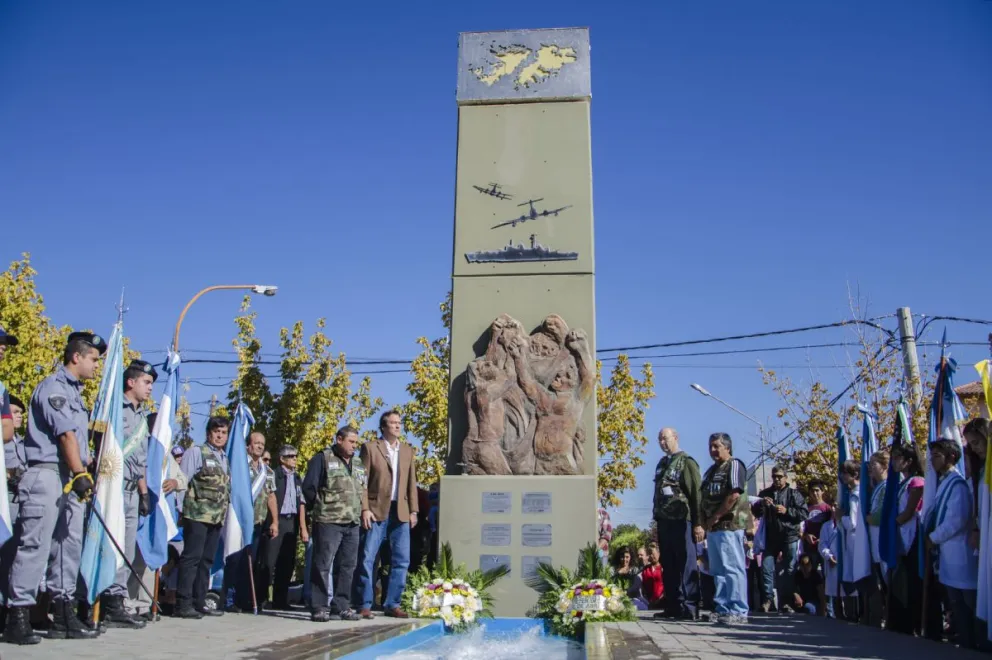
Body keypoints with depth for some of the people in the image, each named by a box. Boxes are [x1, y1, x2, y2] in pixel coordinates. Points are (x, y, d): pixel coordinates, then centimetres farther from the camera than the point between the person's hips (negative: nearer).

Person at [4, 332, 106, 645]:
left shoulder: (75, 392, 20)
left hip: (72, 477, 9)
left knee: (70, 544, 9)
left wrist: (85, 472, 13)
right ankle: (18, 616, -4)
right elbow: (66, 434, -18)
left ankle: (64, 616, 14)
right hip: (48, 475, -9)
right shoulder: (53, 387, -8)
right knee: (36, 545, -9)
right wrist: (80, 474, -24)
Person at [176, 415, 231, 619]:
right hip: (197, 514, -7)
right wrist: (183, 510, -11)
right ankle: (183, 603, -4)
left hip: (217, 517, 7)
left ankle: (199, 602, 15)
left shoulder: (224, 458, 19)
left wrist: (225, 511, 15)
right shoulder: (196, 453, -1)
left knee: (207, 560, 9)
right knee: (191, 557, -7)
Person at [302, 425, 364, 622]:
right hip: (328, 522, -7)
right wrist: (318, 508, 0)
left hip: (352, 524, 7)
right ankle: (318, 608, 1)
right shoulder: (322, 459, -3)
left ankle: (341, 607, 15)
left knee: (347, 567, 8)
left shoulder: (358, 464, 18)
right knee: (322, 566, -5)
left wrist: (360, 511, 13)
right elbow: (309, 487, -6)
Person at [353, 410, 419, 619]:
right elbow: (362, 481, -3)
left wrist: (413, 510, 8)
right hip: (376, 510, -4)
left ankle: (392, 604, 14)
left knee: (401, 560, 4)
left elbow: (412, 482, 14)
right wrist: (364, 509, -11)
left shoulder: (408, 451, 14)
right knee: (367, 559, -2)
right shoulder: (370, 448, 0)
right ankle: (364, 605, 7)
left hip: (401, 511, 4)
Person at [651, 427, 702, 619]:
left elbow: (695, 493, -11)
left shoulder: (686, 462, -4)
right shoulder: (662, 464, 19)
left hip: (681, 521, -8)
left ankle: (689, 607, -3)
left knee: (686, 564, -5)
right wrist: (657, 518, 17)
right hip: (664, 521, 8)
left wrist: (697, 523, -17)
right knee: (668, 565, 9)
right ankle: (673, 606, 15)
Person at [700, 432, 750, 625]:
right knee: (718, 570, 10)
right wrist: (705, 521, 6)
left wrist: (715, 517, -14)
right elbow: (705, 498, 22)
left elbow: (735, 495, -15)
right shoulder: (711, 471, 21)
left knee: (733, 568, -8)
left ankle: (738, 611, -6)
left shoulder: (734, 465, -4)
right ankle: (722, 608, 15)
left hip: (729, 525, -9)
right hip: (713, 527, 9)